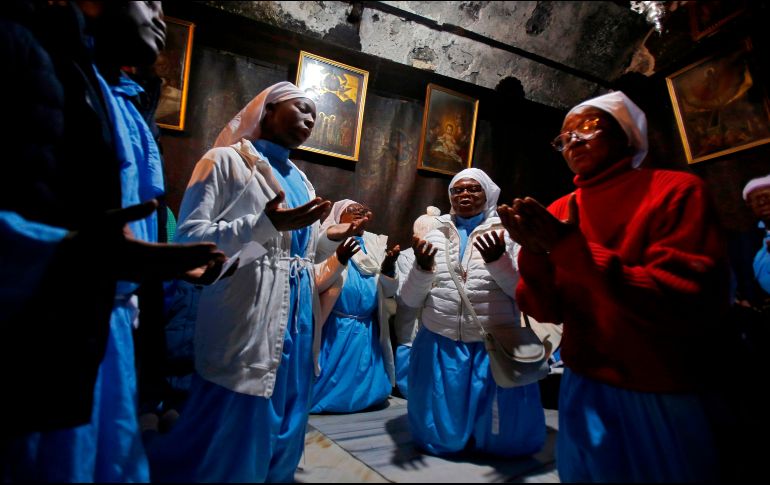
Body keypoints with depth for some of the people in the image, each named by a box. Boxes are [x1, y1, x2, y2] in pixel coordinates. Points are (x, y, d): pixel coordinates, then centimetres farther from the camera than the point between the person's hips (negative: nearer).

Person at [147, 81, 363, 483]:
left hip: (297, 314, 7)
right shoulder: (227, 159, -2)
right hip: (247, 314, -7)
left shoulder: (299, 178, 19)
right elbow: (189, 235, -12)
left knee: (283, 420, 17)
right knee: (234, 422, 0)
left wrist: (330, 240, 3)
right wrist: (265, 225, -22)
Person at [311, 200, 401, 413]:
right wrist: (338, 259, -26)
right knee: (331, 384, -1)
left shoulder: (376, 243, 11)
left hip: (368, 330, 5)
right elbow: (315, 283, -14)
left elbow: (389, 291, 8)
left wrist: (389, 267, -11)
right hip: (335, 328, -5)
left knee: (367, 387, 12)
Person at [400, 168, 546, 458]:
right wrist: (422, 268, -17)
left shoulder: (507, 235, 1)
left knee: (508, 440, 3)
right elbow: (410, 300, 3)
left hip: (495, 347, -1)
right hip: (440, 346, 2)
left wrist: (497, 260, -23)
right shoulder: (434, 236, 6)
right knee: (438, 438, 7)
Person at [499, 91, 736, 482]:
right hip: (584, 393, 4)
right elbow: (544, 310, -2)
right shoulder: (559, 212, 0)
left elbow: (692, 306, -21)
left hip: (668, 400, -3)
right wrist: (534, 254, -22)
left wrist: (573, 248, -27)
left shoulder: (675, 191, -10)